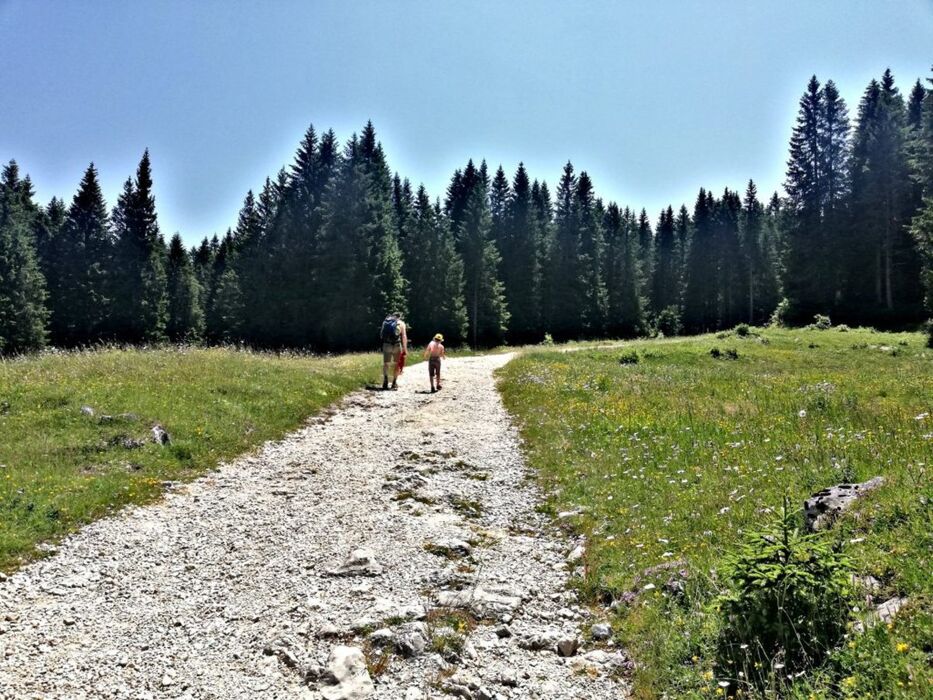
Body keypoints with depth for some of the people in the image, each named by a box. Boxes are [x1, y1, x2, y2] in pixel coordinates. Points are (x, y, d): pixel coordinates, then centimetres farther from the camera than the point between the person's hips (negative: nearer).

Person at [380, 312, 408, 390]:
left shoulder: (385, 321, 13)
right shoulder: (401, 323, 6)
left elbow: (381, 334, 8)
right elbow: (404, 336, -4)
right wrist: (405, 349, -6)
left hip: (386, 344, 2)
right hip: (397, 345, -1)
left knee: (386, 363, 14)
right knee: (396, 364, 11)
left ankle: (385, 378, -8)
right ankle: (394, 383, 11)